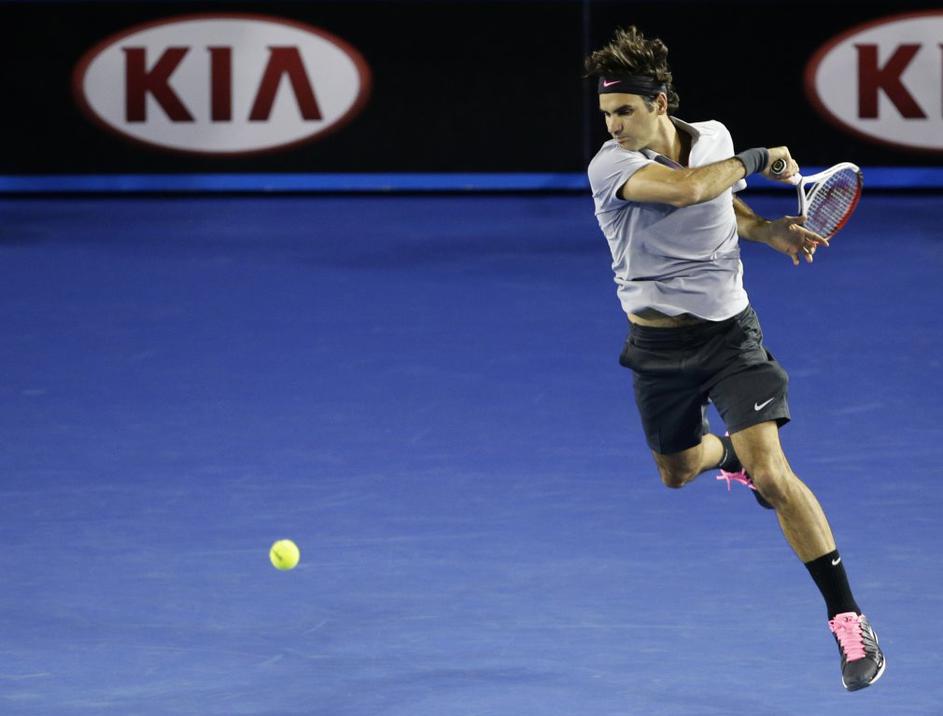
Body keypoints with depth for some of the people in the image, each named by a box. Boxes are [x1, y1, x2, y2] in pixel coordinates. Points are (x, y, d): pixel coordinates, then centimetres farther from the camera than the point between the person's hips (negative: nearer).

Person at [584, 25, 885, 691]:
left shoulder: (715, 137, -4)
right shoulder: (611, 167, -18)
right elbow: (684, 188, -37)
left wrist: (765, 229, 0)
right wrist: (758, 159, -23)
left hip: (730, 331, 0)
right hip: (660, 345, 0)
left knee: (772, 474, -15)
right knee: (678, 471, 21)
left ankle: (848, 618, -11)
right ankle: (727, 453, 60)